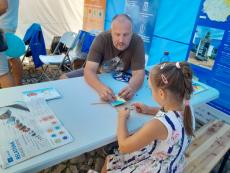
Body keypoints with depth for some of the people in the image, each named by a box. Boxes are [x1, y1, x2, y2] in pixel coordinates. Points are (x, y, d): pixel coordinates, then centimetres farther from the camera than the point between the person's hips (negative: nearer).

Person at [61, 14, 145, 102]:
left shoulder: (137, 42, -23)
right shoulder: (101, 39, -24)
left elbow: (138, 73, -27)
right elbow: (89, 70, -33)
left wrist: (131, 87, -51)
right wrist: (101, 88, -54)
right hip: (96, 76, 1)